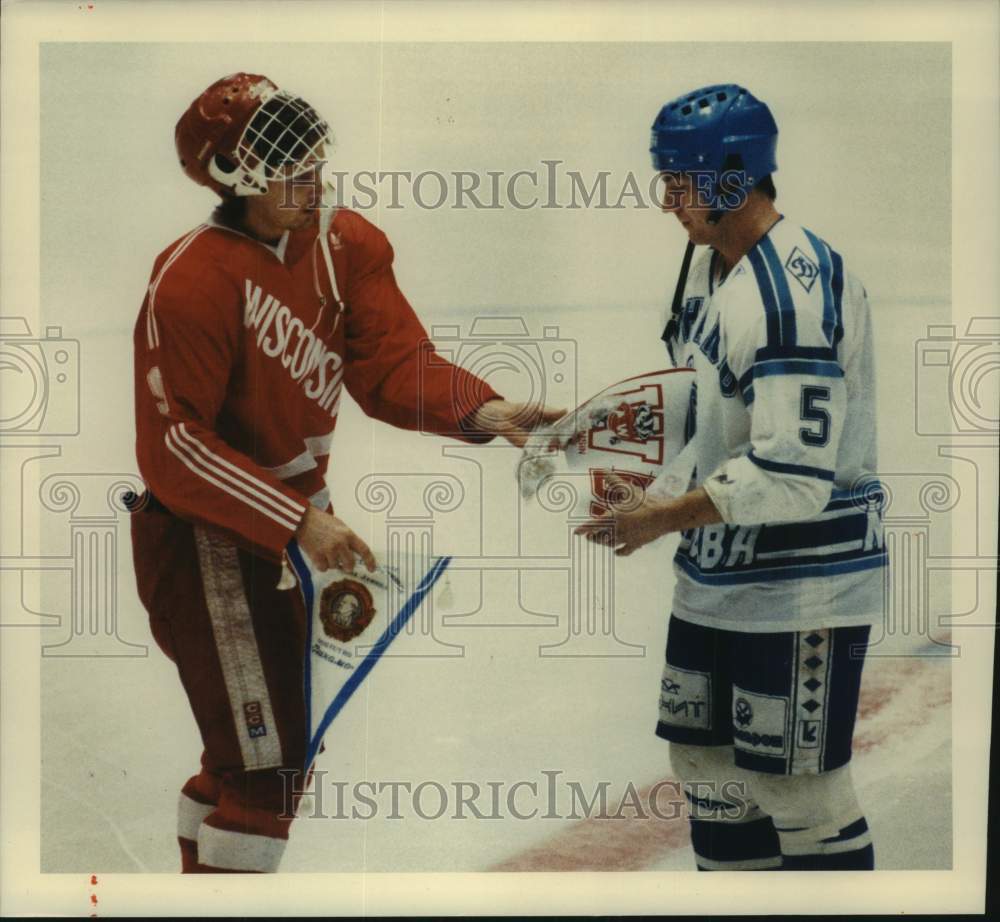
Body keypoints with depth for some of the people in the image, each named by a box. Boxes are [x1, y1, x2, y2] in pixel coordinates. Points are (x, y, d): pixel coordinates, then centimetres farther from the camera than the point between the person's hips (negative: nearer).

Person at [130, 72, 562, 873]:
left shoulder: (347, 245, -5)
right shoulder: (191, 281, -23)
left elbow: (392, 363, -11)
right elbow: (175, 447, -23)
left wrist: (484, 412, -29)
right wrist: (299, 521, -28)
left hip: (297, 520, 8)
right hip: (205, 538, -7)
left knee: (255, 744, 24)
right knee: (265, 762, -5)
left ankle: (201, 863, 45)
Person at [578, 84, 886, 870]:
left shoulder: (796, 288, -24)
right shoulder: (707, 261, 7)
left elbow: (794, 472, -27)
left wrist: (666, 518, -19)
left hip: (804, 582, -9)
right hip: (718, 570, 9)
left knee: (799, 789, 0)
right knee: (709, 763, 18)